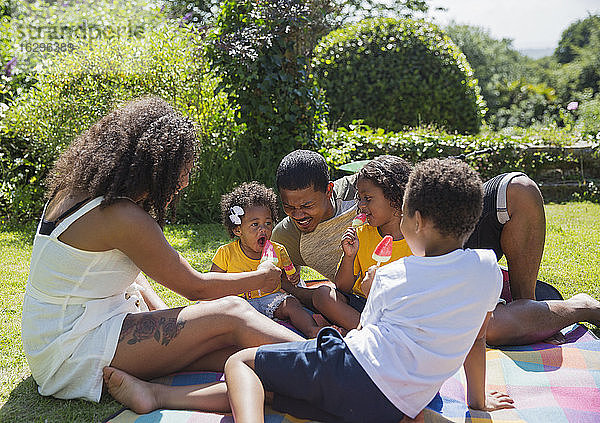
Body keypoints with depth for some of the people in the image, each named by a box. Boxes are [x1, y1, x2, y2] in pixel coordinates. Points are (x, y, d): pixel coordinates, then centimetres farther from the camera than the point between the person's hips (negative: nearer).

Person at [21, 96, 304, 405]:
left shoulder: (76, 191, 6)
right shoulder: (123, 217, -22)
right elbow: (195, 287, -11)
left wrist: (164, 316, 5)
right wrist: (262, 277, 3)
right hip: (71, 353, -9)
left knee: (228, 349, -6)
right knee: (231, 314, -19)